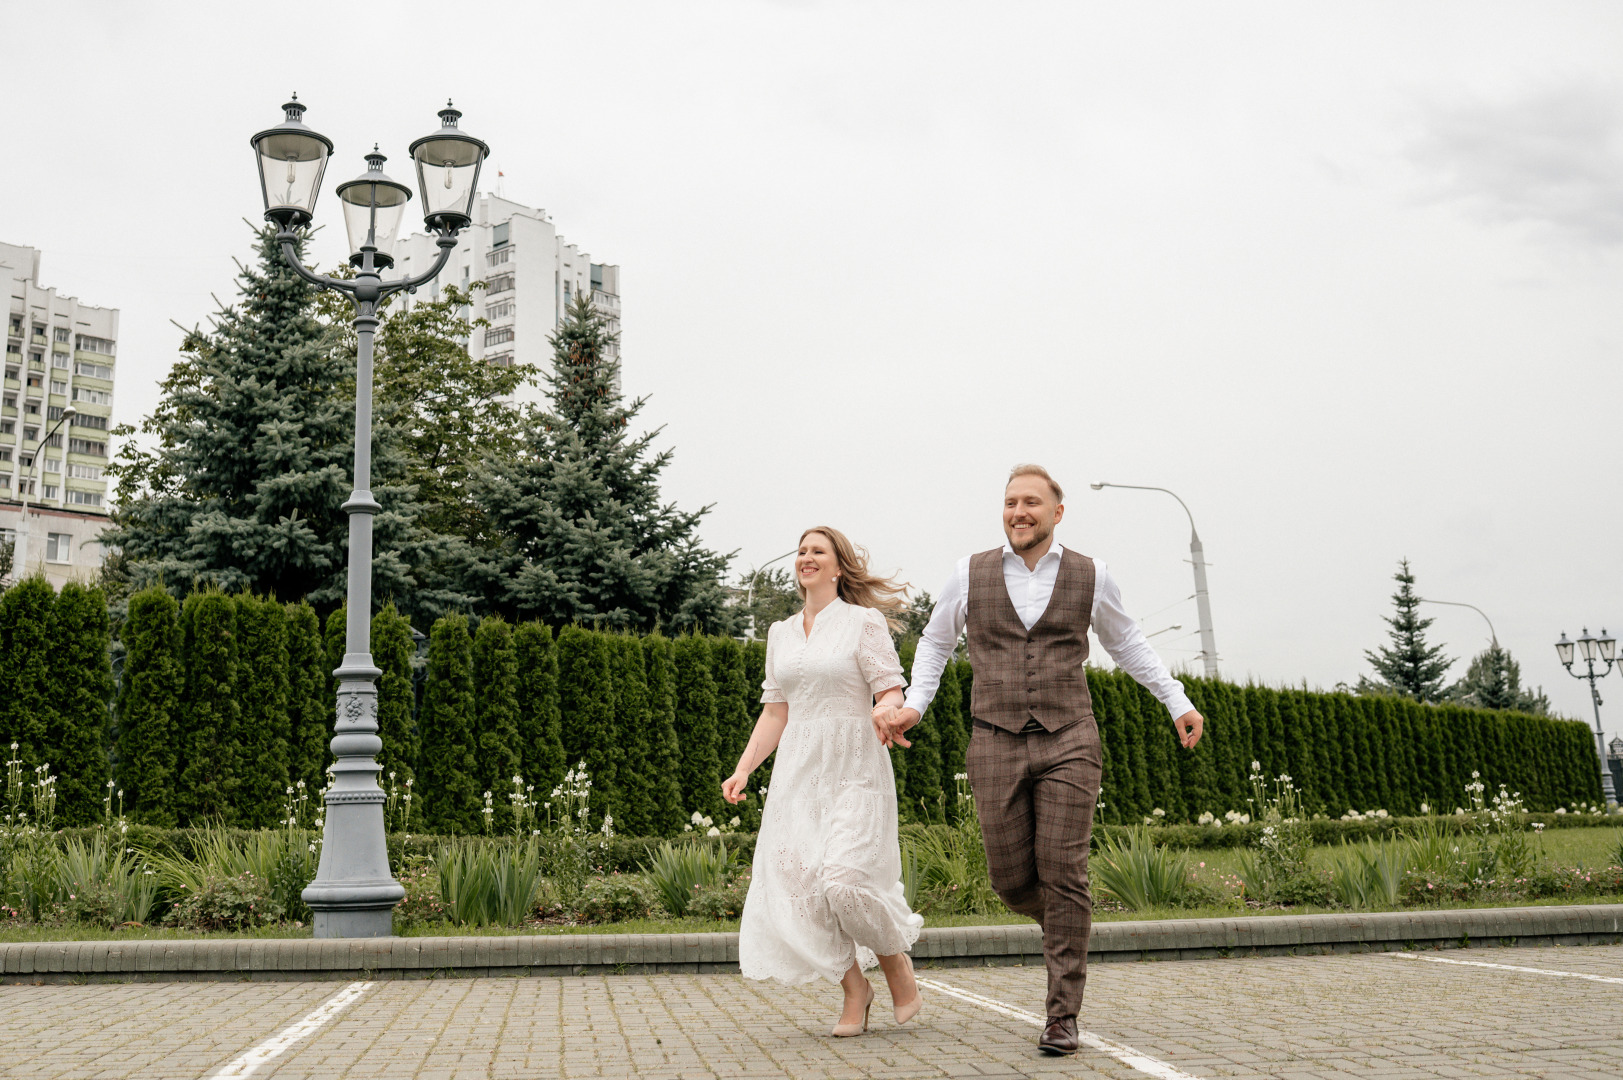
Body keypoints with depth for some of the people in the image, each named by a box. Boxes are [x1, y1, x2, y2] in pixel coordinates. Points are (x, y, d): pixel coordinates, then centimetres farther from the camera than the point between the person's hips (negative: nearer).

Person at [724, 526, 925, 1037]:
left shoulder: (864, 622, 1)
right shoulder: (781, 634, 16)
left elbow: (892, 692, -6)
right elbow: (774, 713, 17)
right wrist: (743, 768, 7)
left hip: (855, 768, -5)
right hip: (798, 770, 5)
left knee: (844, 879, -18)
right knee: (798, 884, -6)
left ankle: (898, 964, 11)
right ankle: (855, 990, 15)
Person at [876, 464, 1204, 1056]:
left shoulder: (1090, 576, 4)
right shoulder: (970, 574, 4)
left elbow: (1126, 643, 20)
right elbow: (935, 644, 19)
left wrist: (1177, 702, 15)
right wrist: (913, 705, 5)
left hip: (1068, 743, -1)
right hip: (996, 746, 1)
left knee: (1063, 874, -8)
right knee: (1011, 879, 1)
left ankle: (1063, 1016, 2)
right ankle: (1066, 928, 35)